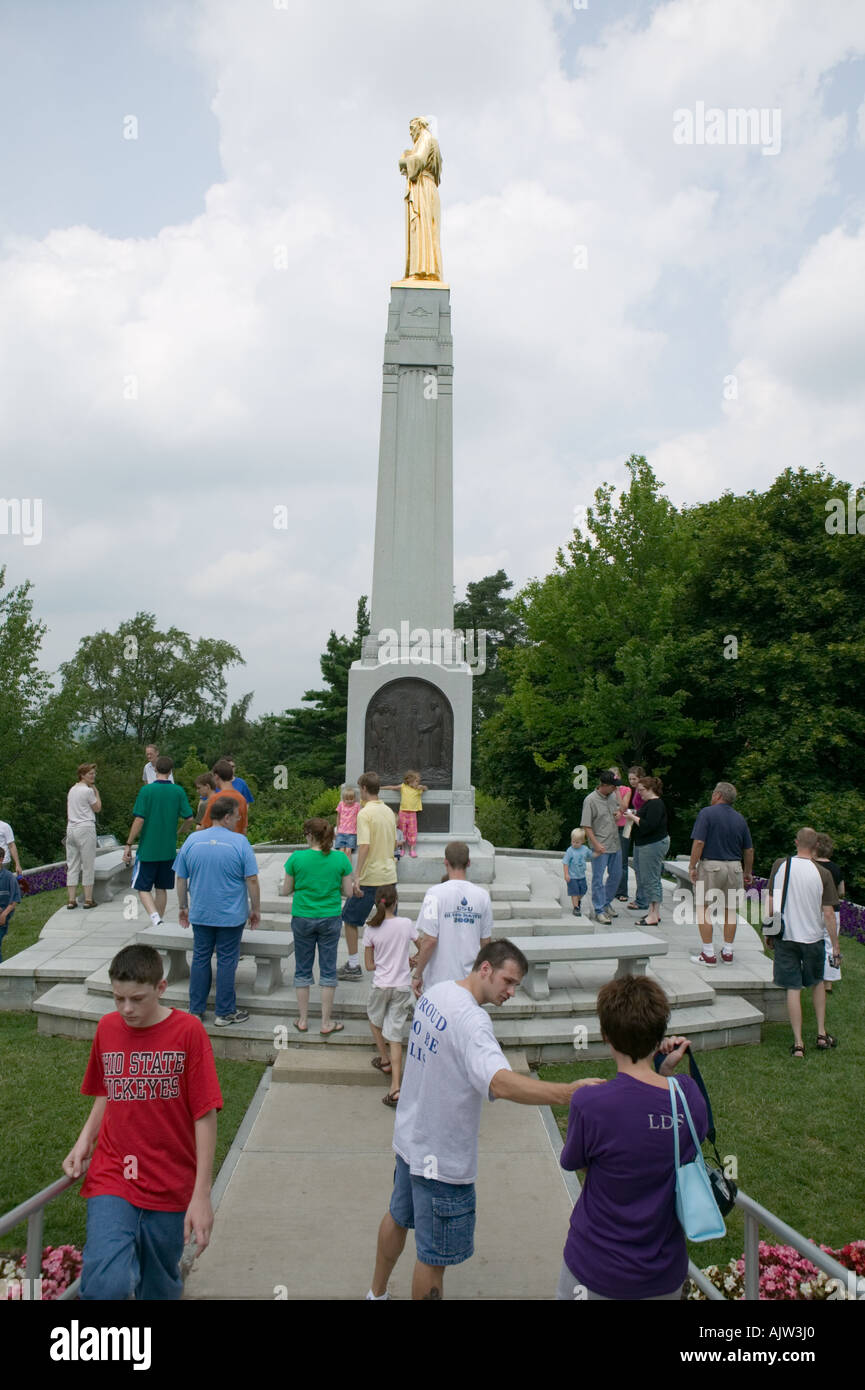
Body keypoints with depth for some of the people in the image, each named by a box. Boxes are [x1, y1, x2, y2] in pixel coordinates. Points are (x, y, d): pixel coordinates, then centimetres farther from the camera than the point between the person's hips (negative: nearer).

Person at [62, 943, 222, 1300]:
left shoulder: (187, 1031, -12)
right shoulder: (107, 1028, 1)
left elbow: (205, 1116, -10)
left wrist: (201, 1195, -12)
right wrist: (84, 1140, -1)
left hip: (170, 1188, -2)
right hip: (111, 1178, 2)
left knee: (159, 1288, 13)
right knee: (107, 1283, -21)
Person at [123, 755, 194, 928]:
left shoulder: (147, 790, -10)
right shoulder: (178, 791, -1)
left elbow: (139, 820, -13)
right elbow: (190, 819, -1)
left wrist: (128, 845, -5)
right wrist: (180, 832, 20)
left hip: (148, 849, -3)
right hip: (169, 850, 3)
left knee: (143, 888, 6)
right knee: (161, 889, 15)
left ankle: (156, 918, -14)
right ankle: (159, 924, 20)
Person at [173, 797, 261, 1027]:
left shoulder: (192, 840, -1)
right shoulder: (239, 842, -12)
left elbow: (181, 879, 4)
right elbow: (252, 880, -11)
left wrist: (183, 907, 16)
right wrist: (256, 909, 1)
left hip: (200, 914, 3)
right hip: (231, 915, -3)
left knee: (200, 958, 14)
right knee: (227, 961, 6)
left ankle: (196, 1011, 21)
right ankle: (225, 1012, 14)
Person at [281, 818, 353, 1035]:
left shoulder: (297, 858, -10)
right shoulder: (340, 859, -8)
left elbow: (285, 890, -2)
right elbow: (348, 891, -2)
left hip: (303, 919, 0)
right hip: (330, 919, 0)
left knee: (303, 969, 13)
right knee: (328, 969, 9)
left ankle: (303, 1020, 22)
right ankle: (326, 1023, 14)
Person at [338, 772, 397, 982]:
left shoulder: (365, 813, -14)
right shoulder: (389, 812, 9)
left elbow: (364, 846, -22)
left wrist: (356, 877, -23)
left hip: (369, 878, -7)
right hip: (389, 876, 7)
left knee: (350, 919, 7)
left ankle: (353, 966, 9)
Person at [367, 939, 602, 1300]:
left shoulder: (433, 993, -2)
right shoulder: (471, 1020, -31)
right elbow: (501, 1083, -47)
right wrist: (568, 1092, -54)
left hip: (409, 1136, 10)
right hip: (442, 1156, -10)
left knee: (398, 1216, 30)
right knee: (434, 1257, 9)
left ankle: (377, 1293, 51)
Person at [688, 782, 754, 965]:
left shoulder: (707, 813, -7)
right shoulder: (740, 818, 9)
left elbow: (699, 842, -16)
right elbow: (749, 849, 13)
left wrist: (692, 866, -8)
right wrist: (748, 872, 24)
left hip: (711, 866, -5)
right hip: (734, 867, 5)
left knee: (703, 909, 4)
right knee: (730, 909, 14)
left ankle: (708, 954, 1)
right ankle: (727, 952, 20)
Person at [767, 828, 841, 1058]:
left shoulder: (780, 865, -7)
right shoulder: (822, 873, -10)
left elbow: (771, 901, -1)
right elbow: (828, 913, -8)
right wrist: (835, 946, 0)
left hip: (785, 936, 0)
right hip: (812, 937, 0)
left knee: (793, 989, 5)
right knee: (817, 983, 22)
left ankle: (798, 1043, 6)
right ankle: (821, 1034, 25)